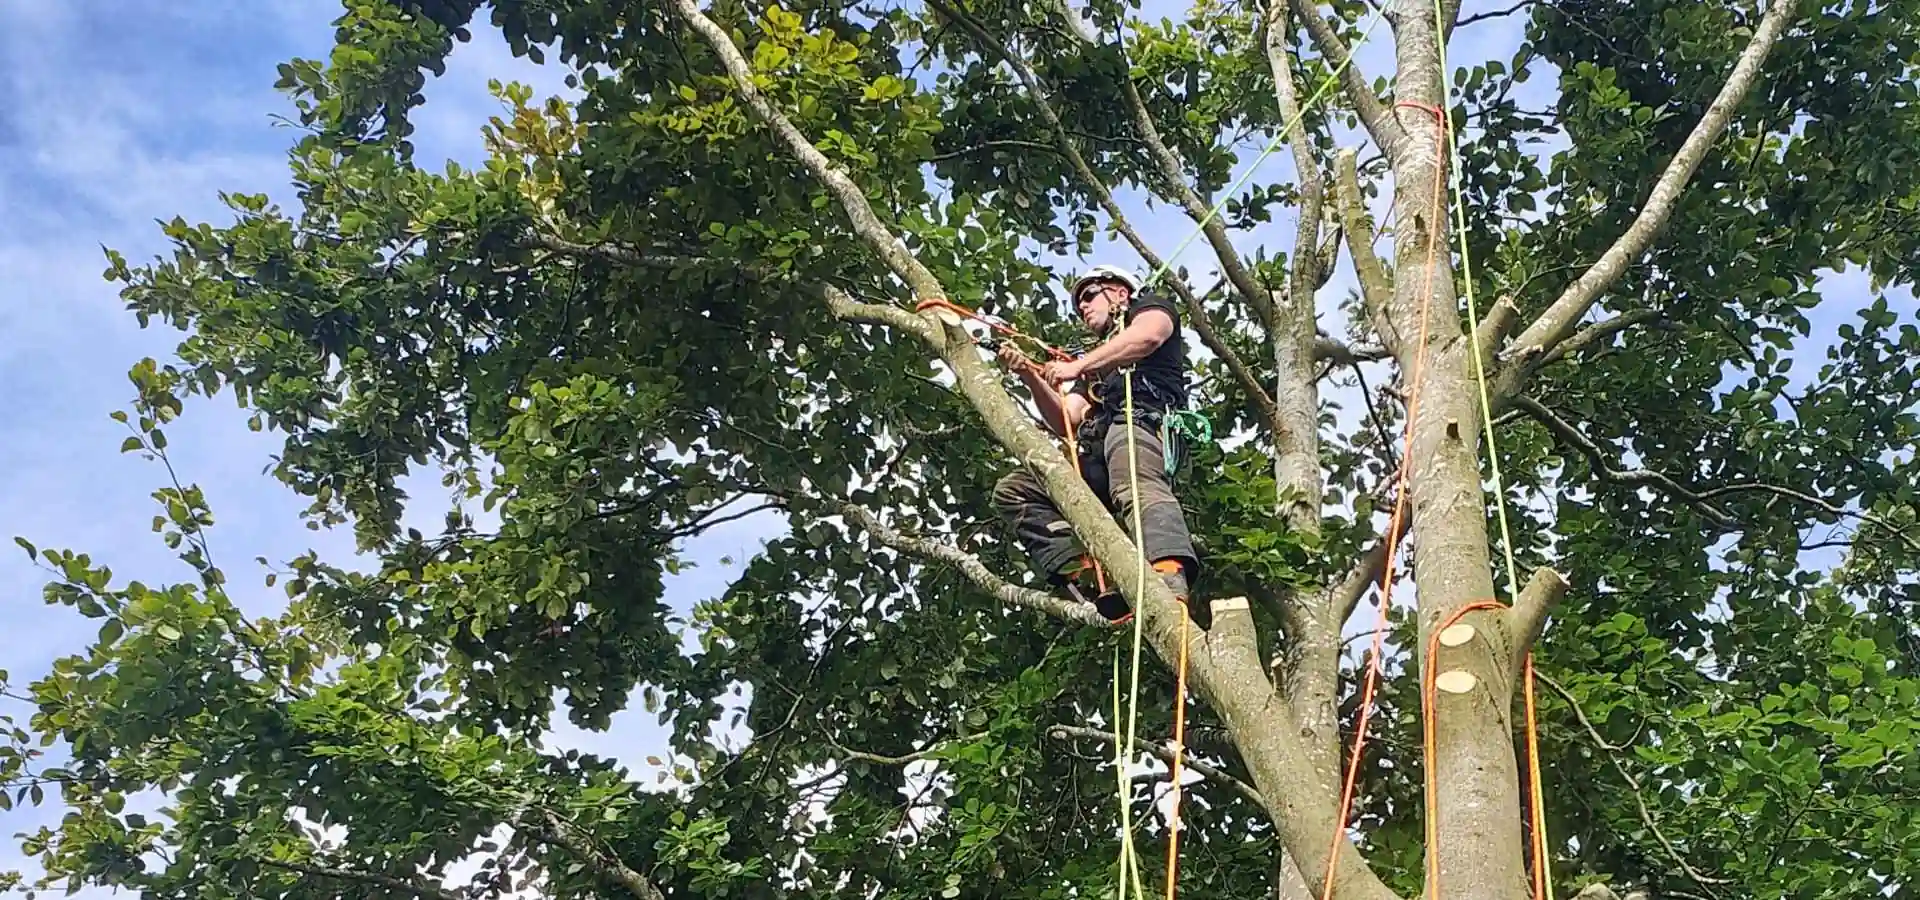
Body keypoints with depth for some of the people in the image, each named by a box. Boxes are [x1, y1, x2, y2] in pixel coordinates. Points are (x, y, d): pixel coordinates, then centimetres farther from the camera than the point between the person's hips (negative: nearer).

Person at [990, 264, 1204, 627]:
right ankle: (1090, 577, -26)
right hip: (1096, 454, 8)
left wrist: (1077, 365, -3)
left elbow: (1146, 337, -3)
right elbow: (1065, 423, 26)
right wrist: (1031, 377, 14)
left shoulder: (1150, 307, 25)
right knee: (1012, 490, -4)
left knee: (1137, 487, -39)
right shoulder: (1094, 370, 41)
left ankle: (1172, 586, -68)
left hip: (1141, 423, -8)